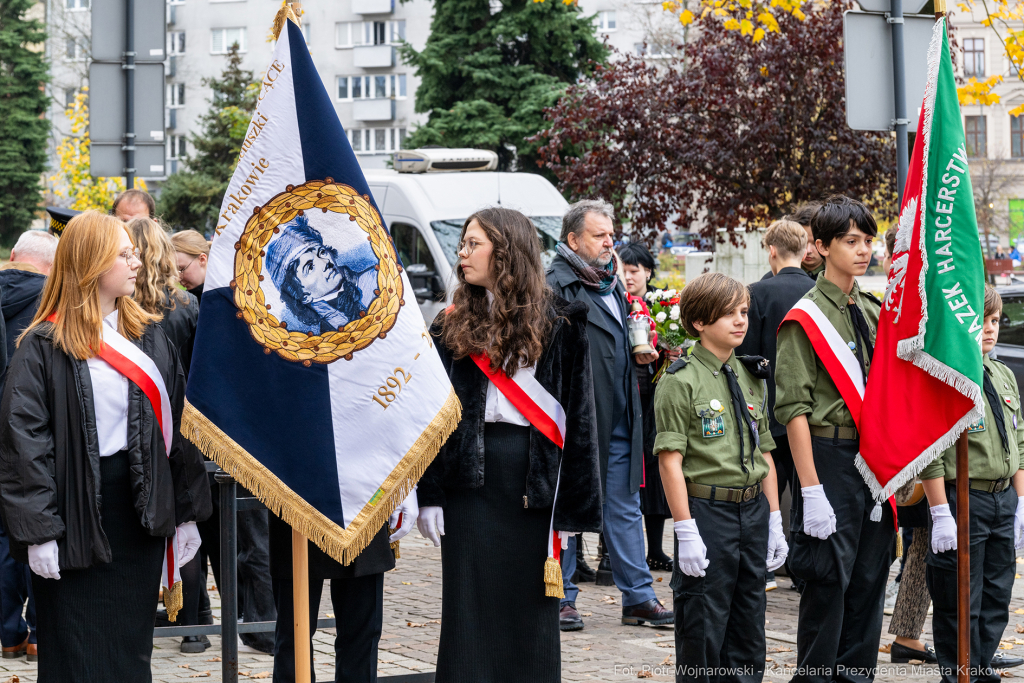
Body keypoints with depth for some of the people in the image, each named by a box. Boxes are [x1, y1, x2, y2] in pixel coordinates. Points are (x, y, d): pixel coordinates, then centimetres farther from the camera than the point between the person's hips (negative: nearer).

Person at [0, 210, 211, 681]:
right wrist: (38, 530, -16)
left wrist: (187, 511, 7)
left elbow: (177, 422, 10)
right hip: (76, 514, -5)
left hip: (142, 512, 5)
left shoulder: (148, 335, 10)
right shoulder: (43, 345, -7)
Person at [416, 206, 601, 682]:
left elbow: (579, 416, -1)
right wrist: (428, 495, -2)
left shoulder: (560, 324, 1)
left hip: (535, 480, -2)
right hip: (470, 480, 2)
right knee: (468, 613, 2)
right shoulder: (453, 325, 8)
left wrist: (571, 507, -6)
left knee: (531, 614, 4)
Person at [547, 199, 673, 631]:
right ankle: (562, 598, 11)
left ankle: (638, 596, 15)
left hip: (617, 421, 8)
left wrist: (641, 353, 8)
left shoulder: (611, 283, 17)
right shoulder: (556, 285, -11)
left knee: (624, 507, 10)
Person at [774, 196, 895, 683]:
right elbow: (794, 408, -13)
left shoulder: (874, 313, 14)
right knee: (829, 579, -4)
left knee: (870, 577, 9)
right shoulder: (806, 317, -8)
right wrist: (810, 488, -18)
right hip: (829, 456, -7)